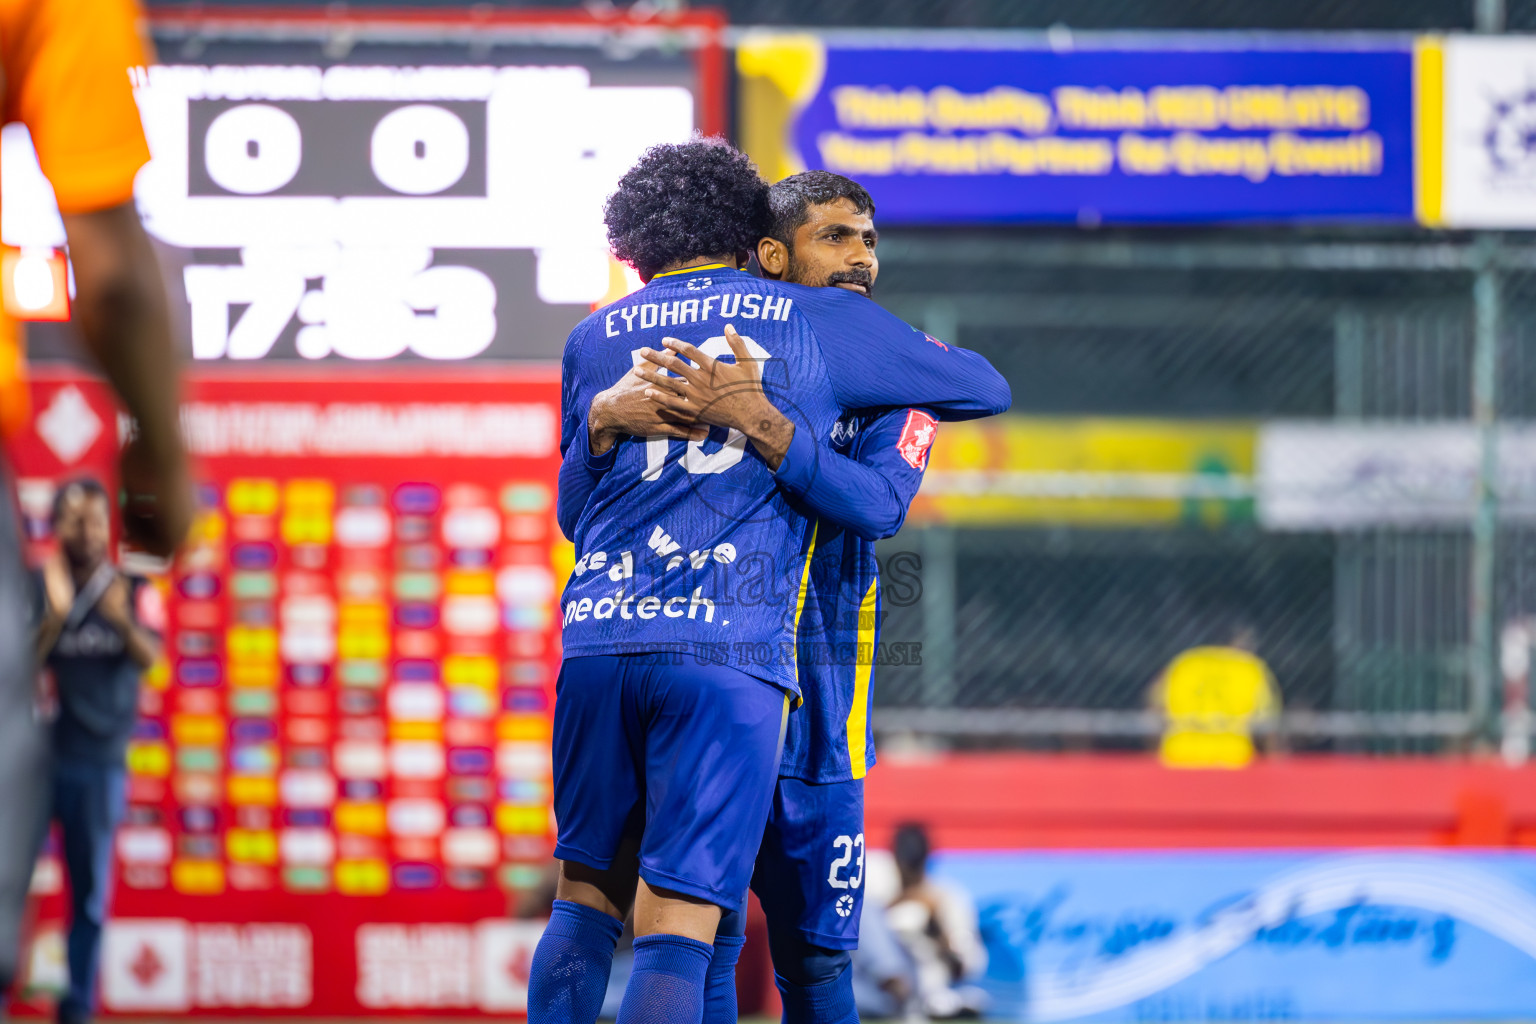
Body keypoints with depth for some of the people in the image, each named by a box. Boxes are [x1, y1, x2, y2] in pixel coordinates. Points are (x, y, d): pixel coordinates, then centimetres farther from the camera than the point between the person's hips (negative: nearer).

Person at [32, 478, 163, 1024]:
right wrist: (56, 615, -23)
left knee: (90, 893, 1)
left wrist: (122, 620, -32)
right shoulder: (37, 587, 4)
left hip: (100, 759, 1)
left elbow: (149, 657, -11)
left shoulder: (135, 592, 6)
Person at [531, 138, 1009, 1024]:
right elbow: (987, 389, 27)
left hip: (598, 637, 3)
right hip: (729, 652, -3)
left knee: (586, 904, 16)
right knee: (677, 930, -7)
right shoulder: (822, 321, 13)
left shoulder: (595, 339, 19)